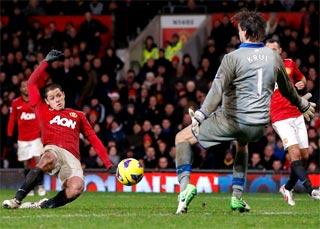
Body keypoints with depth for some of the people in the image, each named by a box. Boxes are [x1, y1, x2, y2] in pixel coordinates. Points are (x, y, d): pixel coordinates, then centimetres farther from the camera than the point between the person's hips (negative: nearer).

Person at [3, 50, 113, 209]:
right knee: (49, 159, -43)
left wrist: (108, 164, 17)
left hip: (72, 158, 2)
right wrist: (47, 62, 23)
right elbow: (32, 83, 20)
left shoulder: (78, 116, 29)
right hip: (53, 150, -2)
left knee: (76, 188, -33)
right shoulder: (43, 111, 24)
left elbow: (93, 139, 26)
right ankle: (17, 200, -40)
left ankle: (44, 205, -15)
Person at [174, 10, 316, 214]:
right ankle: (238, 197, 31)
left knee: (182, 138, 9)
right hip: (259, 125, 5)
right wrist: (303, 105, 40)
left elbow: (218, 90, -25)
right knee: (242, 144, 41)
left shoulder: (233, 58, -12)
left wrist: (201, 115, -33)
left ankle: (185, 185, -13)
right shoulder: (274, 57, 6)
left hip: (232, 119, -5)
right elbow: (287, 89, 21)